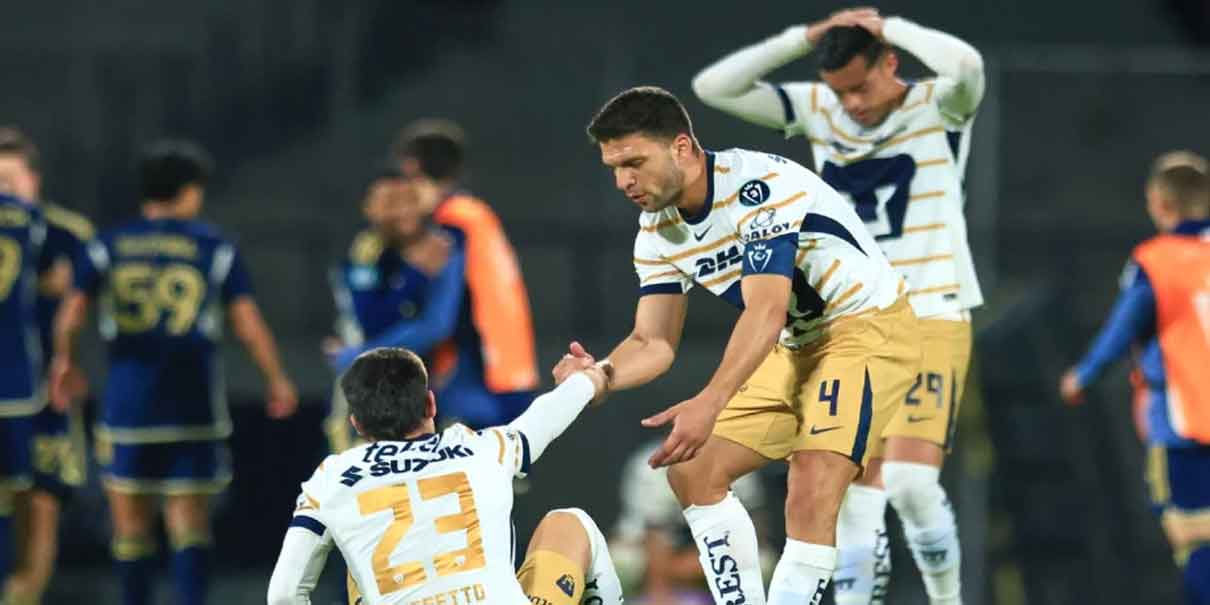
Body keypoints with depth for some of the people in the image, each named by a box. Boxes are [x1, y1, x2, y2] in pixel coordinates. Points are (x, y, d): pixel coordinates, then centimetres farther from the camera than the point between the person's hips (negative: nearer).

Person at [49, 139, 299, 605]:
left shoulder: (107, 247, 2)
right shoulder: (216, 249, 0)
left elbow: (70, 316, 1)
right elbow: (249, 325, -1)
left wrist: (64, 362, 21)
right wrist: (277, 381, 12)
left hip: (127, 405, 1)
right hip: (196, 405, -1)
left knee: (131, 525, 11)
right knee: (190, 524, 3)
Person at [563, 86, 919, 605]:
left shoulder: (759, 185, -26)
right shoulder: (657, 231, 0)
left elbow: (765, 311, -35)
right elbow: (654, 341, 0)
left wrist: (709, 403, -46)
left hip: (869, 327, -9)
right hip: (796, 346, 9)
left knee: (811, 494, -25)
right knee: (693, 470, 5)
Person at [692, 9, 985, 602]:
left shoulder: (937, 106, -6)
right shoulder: (815, 111, 6)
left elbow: (966, 64, -30)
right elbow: (713, 87, -1)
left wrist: (887, 26, -16)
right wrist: (803, 39, -8)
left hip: (930, 319, -5)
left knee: (910, 480, -18)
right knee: (854, 501, 0)